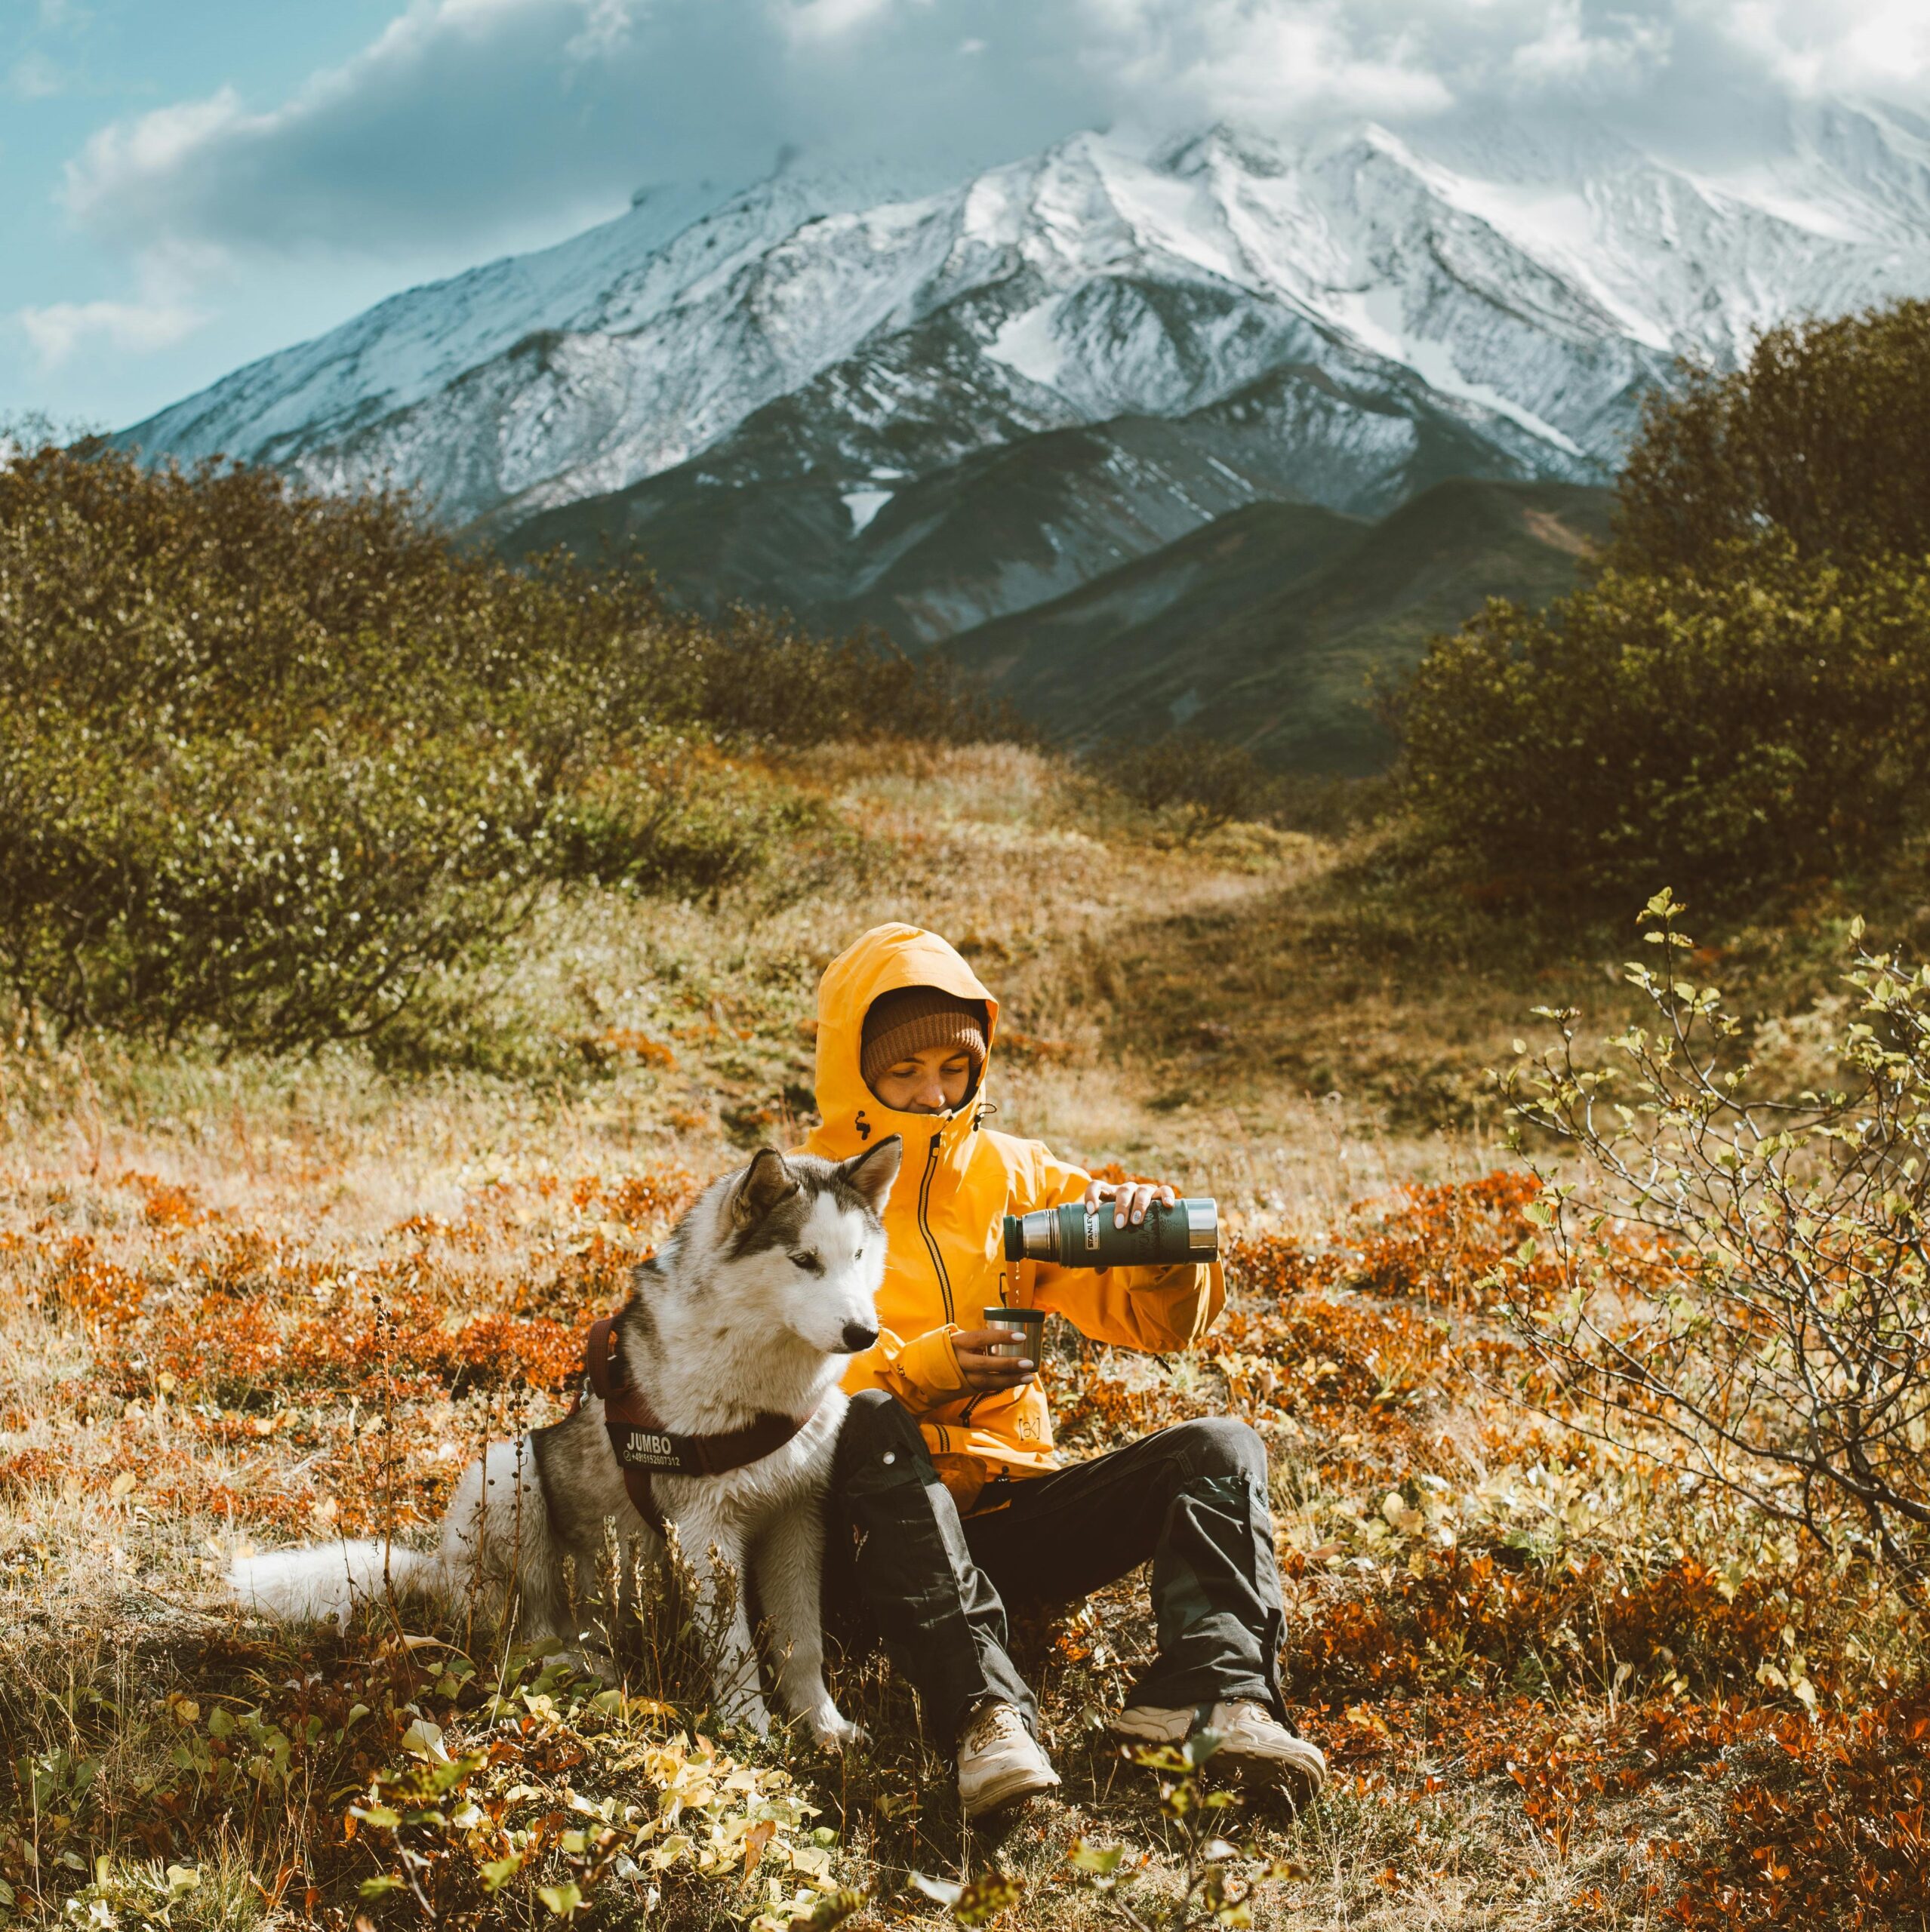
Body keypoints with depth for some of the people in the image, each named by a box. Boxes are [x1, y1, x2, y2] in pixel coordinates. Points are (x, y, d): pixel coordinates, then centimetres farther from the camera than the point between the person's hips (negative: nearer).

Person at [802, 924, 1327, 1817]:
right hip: (883, 1532, -4)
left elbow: (1160, 1323, 9)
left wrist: (1162, 1257, -15)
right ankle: (984, 1711, -48)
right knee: (865, 1420, -35)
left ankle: (1212, 1688, -39)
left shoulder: (1013, 1176, 13)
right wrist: (919, 1368, -26)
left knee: (1220, 1447, -14)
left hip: (1012, 1508, 4)